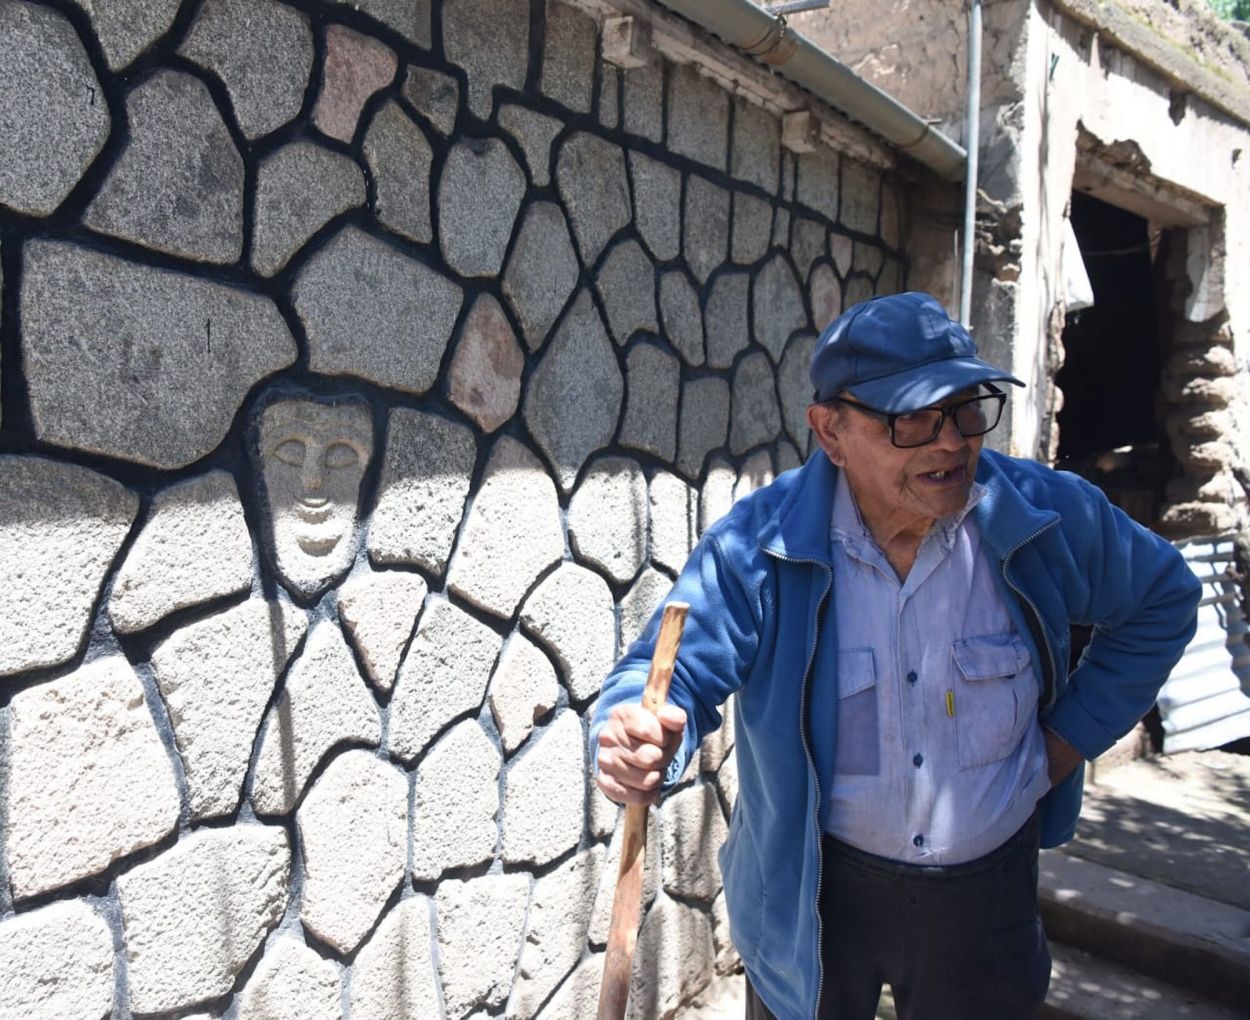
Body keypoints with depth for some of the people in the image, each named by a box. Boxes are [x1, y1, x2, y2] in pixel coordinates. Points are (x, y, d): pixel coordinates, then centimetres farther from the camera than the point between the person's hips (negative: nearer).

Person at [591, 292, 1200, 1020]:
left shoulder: (1050, 516, -13)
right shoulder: (759, 545, -20)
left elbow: (1162, 600, 5)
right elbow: (677, 668, -22)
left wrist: (1075, 731, -2)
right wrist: (639, 739, -46)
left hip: (989, 887, 2)